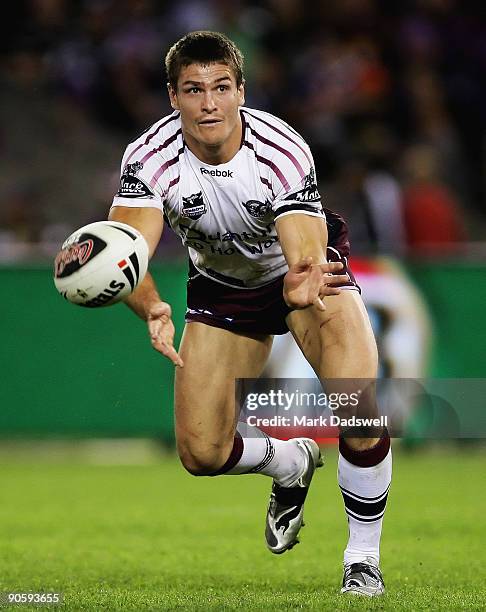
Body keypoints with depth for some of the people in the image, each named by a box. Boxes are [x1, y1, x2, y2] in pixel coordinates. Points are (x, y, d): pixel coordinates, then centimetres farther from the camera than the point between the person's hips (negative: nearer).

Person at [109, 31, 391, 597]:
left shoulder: (283, 151, -32)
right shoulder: (151, 157, -28)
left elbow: (306, 253, -40)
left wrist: (302, 286, -65)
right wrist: (151, 306, -64)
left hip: (304, 270, -3)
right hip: (221, 284, 3)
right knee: (201, 454, -5)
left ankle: (363, 560, -2)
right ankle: (291, 463, 32)